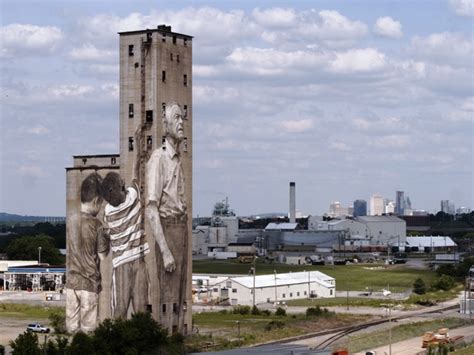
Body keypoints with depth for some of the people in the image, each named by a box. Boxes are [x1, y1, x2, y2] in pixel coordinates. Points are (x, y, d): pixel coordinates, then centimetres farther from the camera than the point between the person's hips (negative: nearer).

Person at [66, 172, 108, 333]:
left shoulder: (70, 220, -2)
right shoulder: (96, 225, -14)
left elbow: (68, 250, 8)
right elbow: (102, 257, -9)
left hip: (71, 281, 4)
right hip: (89, 282, -4)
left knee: (71, 327, 11)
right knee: (87, 328, 5)